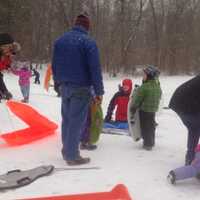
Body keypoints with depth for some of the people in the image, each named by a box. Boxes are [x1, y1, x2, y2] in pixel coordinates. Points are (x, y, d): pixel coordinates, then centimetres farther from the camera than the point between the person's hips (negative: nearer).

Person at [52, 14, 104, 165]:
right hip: (81, 88, -6)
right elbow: (95, 68, -14)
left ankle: (66, 150, 25)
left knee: (66, 119, 15)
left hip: (64, 86, 7)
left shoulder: (60, 40, 10)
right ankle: (72, 155, 3)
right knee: (76, 121, -2)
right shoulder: (88, 42, -11)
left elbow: (55, 65, 14)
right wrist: (99, 91, -10)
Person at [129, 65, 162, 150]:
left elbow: (137, 100, -16)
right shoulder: (158, 87, 3)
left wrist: (132, 108, -4)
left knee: (145, 127, 4)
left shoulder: (144, 87, -22)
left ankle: (147, 144, 9)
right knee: (151, 126, 19)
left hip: (144, 110, -7)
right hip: (153, 110, 7)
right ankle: (151, 142, 32)